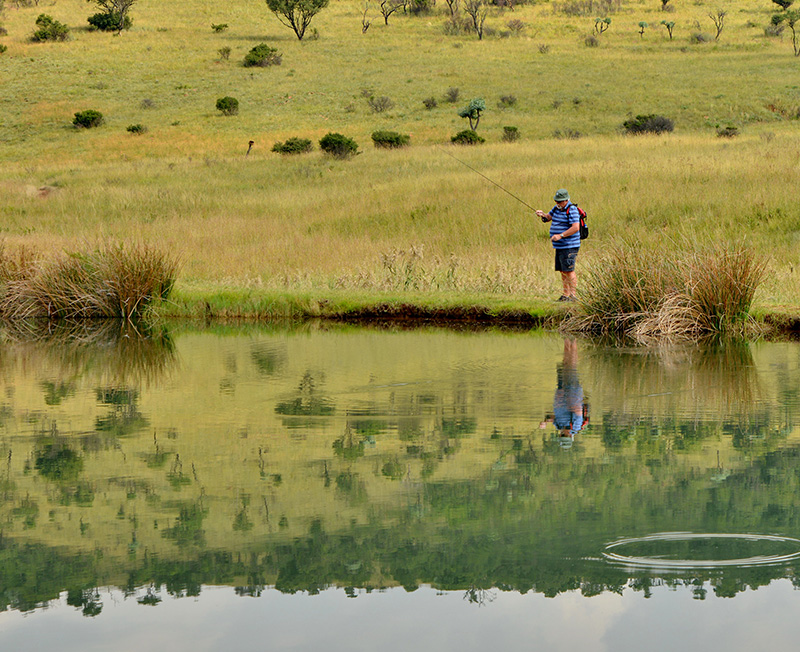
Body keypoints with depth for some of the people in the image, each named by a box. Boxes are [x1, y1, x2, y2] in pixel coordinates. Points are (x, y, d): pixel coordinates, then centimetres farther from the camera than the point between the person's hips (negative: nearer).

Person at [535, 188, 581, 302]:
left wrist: (561, 235, -25)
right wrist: (543, 214, -3)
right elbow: (548, 218, 21)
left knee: (569, 270, -11)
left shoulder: (571, 210, -15)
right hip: (559, 246, 9)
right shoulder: (557, 208, 13)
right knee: (562, 271, 10)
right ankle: (566, 295, 15)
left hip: (569, 246, -9)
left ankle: (573, 295, -10)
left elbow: (576, 228, -22)